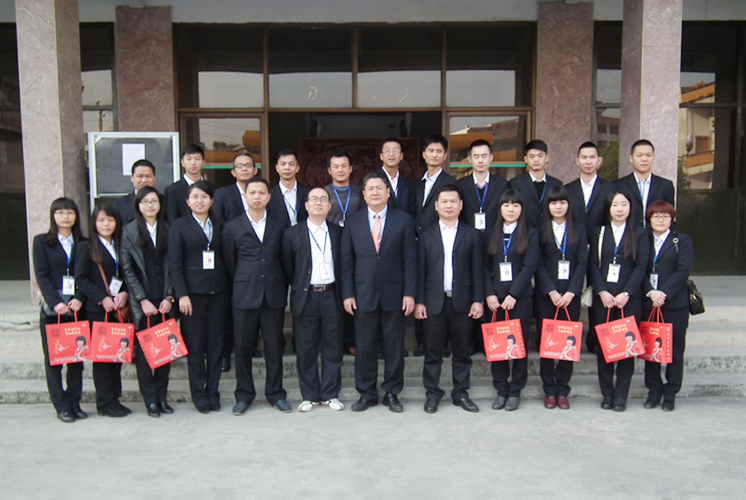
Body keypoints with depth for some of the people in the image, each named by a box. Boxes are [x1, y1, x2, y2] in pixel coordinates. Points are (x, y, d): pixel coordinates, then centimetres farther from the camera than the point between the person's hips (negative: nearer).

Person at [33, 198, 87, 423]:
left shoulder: (82, 244, 11)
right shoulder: (42, 241, 5)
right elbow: (41, 275, -3)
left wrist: (79, 299, -12)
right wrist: (55, 302, -14)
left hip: (76, 308, 2)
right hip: (51, 309, -2)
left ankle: (75, 404, 12)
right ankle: (62, 407, 8)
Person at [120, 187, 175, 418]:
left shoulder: (168, 230, 10)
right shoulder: (129, 231, 4)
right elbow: (127, 269, -1)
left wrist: (169, 297, -2)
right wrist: (143, 300, -7)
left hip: (164, 302, 2)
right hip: (142, 302, -2)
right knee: (143, 351, 0)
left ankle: (162, 396, 14)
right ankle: (150, 399, 10)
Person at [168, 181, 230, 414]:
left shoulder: (219, 226, 11)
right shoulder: (179, 226, 3)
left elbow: (225, 259, 10)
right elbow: (174, 263, -2)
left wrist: (228, 291, 1)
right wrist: (182, 294, -11)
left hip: (218, 292, 3)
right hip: (193, 292, -2)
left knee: (216, 344, 5)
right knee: (195, 346, 2)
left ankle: (213, 392, 16)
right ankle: (199, 395, 13)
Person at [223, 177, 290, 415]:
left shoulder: (279, 226, 8)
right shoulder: (232, 228, 5)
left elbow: (285, 260, 10)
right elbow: (229, 263, 9)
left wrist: (281, 288, 6)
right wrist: (241, 287, 7)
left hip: (274, 295, 1)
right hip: (244, 296, 0)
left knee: (275, 346, 6)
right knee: (243, 347, 5)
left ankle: (275, 393, 19)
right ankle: (244, 395, 19)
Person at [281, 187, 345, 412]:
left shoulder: (338, 233, 8)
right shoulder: (293, 233, 2)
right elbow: (287, 267, 5)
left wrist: (342, 291, 4)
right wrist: (298, 287, 3)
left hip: (331, 296, 1)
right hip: (305, 297, -1)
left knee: (333, 347, 6)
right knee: (306, 349, 5)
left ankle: (331, 394, 17)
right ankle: (310, 395, 17)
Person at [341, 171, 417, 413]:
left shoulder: (403, 220, 3)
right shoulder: (353, 222, 6)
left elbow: (410, 259, 0)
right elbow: (347, 261, 5)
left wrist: (409, 293, -6)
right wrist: (347, 294, -1)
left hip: (394, 294, -1)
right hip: (364, 295, 1)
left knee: (394, 347, 7)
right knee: (364, 347, 7)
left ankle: (392, 393, 22)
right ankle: (366, 394, 20)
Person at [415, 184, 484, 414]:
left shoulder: (471, 234, 8)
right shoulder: (426, 235, 7)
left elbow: (477, 270, 5)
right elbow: (421, 271, 5)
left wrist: (478, 300, -2)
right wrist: (419, 301, -1)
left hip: (462, 302, 0)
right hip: (434, 302, 0)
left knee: (462, 351, 7)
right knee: (433, 352, 4)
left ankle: (460, 393, 20)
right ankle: (433, 394, 15)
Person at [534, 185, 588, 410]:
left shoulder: (579, 230, 9)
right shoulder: (539, 229, 4)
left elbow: (582, 263, 3)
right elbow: (538, 264, -1)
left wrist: (570, 292, -9)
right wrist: (551, 291, -11)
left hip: (570, 295, 1)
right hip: (545, 295, -1)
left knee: (569, 342, 2)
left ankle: (562, 391, 12)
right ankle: (549, 390, 11)